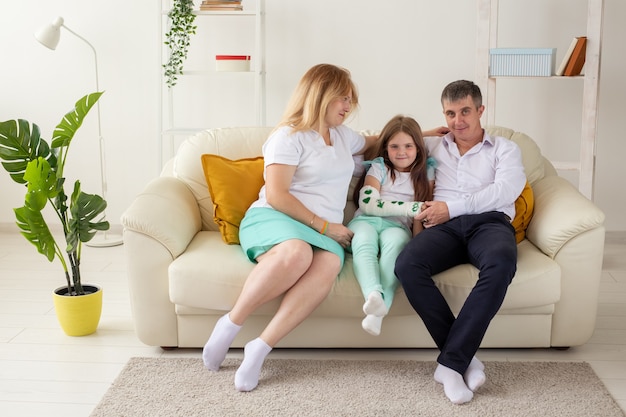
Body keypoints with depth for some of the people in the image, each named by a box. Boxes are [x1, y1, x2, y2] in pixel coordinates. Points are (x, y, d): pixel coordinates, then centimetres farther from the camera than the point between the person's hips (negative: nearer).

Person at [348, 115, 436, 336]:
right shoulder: (378, 168, 13)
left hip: (397, 226, 0)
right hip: (366, 220, 1)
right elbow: (367, 203, -3)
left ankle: (378, 311, -54)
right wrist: (408, 207, -12)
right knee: (364, 242, -36)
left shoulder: (425, 172, 17)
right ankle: (374, 295, -62)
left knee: (395, 241, -37)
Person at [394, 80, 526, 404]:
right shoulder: (434, 147, 29)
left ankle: (450, 362, -35)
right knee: (407, 265, -33)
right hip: (446, 227, 2)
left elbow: (507, 189, 1)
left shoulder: (504, 149, 21)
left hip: (489, 222, -2)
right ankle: (465, 357, -27)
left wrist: (452, 207, -6)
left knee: (501, 263, -40)